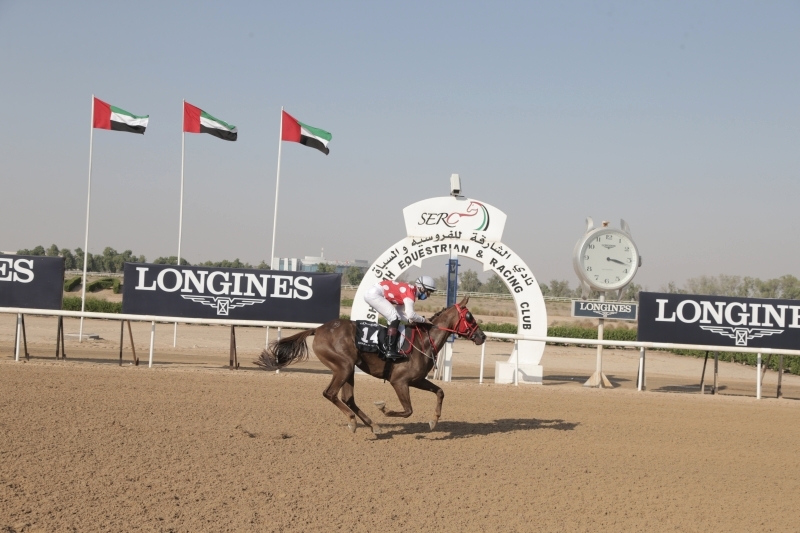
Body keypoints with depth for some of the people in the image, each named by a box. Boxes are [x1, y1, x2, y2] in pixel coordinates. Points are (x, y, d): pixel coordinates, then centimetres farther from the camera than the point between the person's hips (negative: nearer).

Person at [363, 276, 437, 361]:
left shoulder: (408, 289, 15)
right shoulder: (410, 291, -15)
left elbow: (398, 312, 19)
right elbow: (411, 314, -25)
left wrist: (410, 319, 4)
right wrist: (423, 319, -7)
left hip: (371, 294, 10)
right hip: (374, 294, -10)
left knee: (394, 319, 14)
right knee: (395, 318, -14)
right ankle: (390, 351, -20)